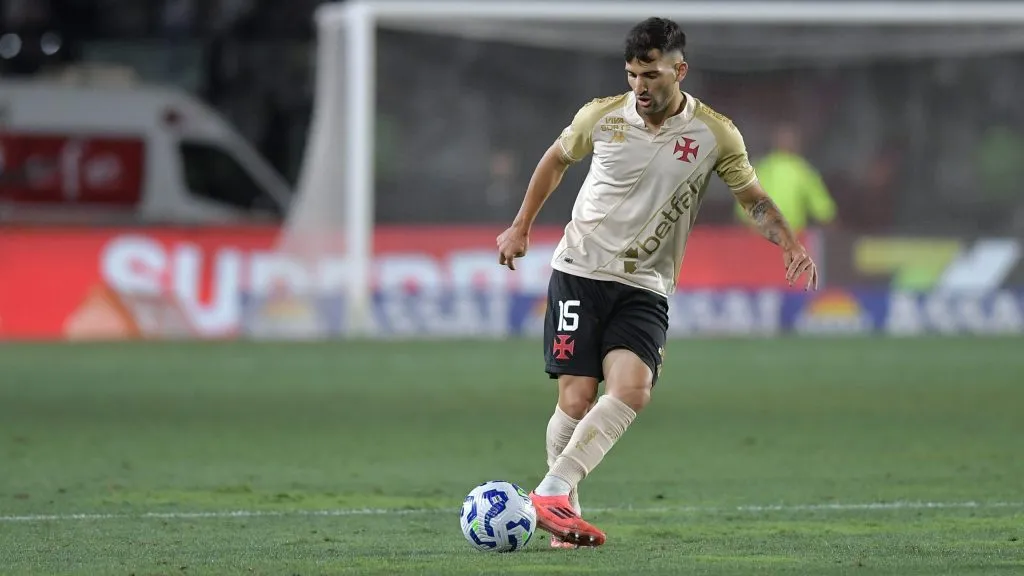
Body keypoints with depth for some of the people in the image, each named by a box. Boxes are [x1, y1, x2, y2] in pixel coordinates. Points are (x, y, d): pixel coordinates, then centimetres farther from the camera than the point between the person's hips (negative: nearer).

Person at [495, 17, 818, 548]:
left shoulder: (714, 134, -3)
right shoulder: (601, 116, -2)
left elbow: (753, 198, 6)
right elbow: (555, 161, 17)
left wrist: (790, 245, -11)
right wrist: (521, 228, 20)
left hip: (645, 286, 1)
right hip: (580, 270, 0)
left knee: (632, 388, -22)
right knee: (577, 397, -10)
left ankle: (553, 492, -22)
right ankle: (562, 507, 4)